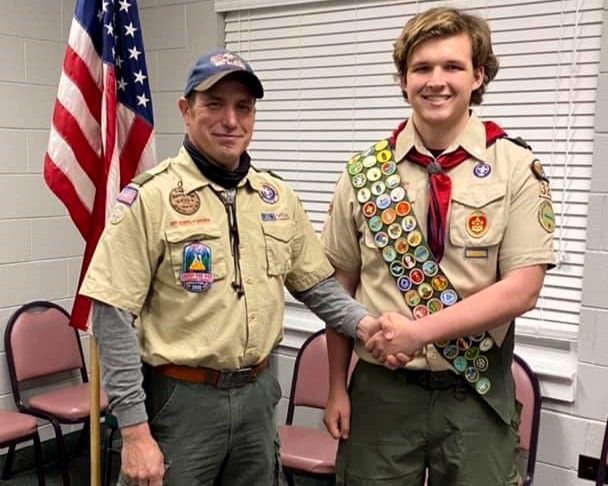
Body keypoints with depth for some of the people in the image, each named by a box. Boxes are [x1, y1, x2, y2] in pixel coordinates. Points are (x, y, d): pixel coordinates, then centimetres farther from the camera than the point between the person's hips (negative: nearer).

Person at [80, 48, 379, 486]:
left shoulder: (278, 197, 4)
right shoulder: (149, 197, -12)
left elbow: (316, 283, 12)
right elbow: (115, 318, -14)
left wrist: (363, 322, -7)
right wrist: (135, 431, -15)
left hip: (258, 394, 5)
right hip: (178, 400, -5)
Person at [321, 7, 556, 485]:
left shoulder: (517, 167, -6)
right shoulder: (365, 171, -1)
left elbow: (522, 288, -12)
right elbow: (341, 285, 3)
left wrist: (420, 330, -21)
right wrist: (337, 387, 4)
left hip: (476, 393, -1)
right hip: (379, 388, 1)